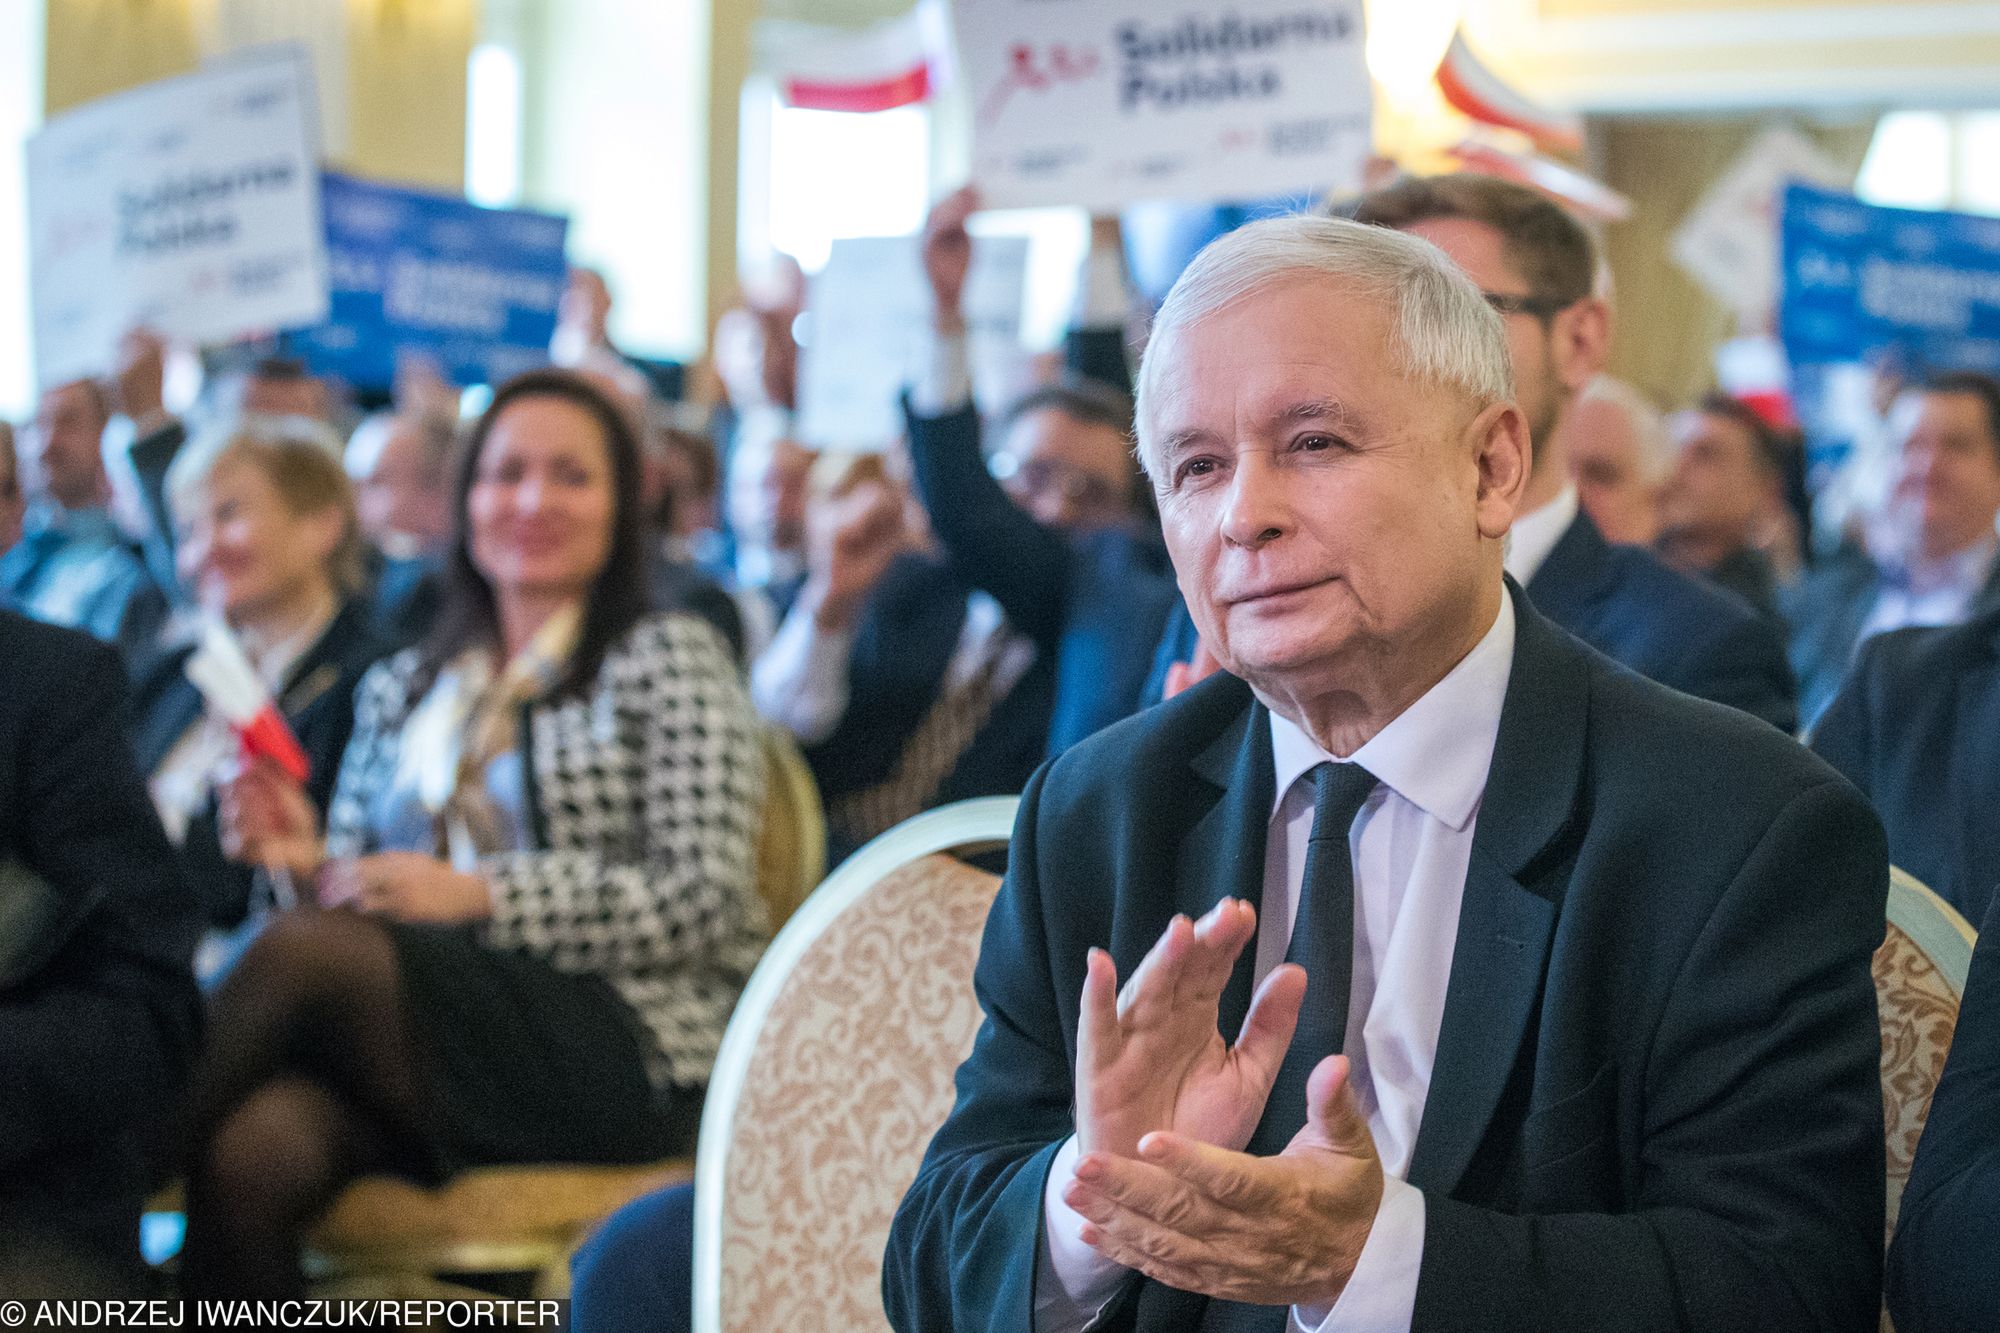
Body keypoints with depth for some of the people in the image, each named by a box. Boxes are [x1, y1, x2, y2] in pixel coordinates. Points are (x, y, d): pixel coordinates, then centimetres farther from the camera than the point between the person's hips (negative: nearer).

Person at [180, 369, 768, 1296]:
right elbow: (365, 896, 23)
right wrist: (309, 861, -1)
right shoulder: (400, 689, 23)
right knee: (252, 1153, -32)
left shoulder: (668, 658, 7)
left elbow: (703, 899, -5)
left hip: (629, 1058, -4)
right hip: (427, 1053, 4)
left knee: (299, 951, -29)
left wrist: (477, 895, -13)